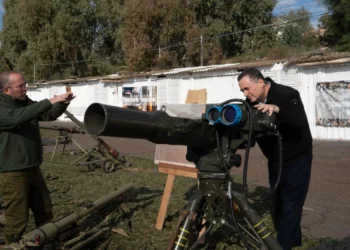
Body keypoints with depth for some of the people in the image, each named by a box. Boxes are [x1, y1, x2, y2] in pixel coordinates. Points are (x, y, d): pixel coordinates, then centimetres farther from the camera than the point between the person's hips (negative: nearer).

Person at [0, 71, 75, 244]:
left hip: (33, 169, 8)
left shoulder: (26, 103, 8)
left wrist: (62, 104, -14)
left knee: (45, 213, 19)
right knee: (17, 219, 1)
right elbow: (19, 117, -34)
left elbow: (50, 114, 7)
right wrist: (50, 101, -35)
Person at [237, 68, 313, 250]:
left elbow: (299, 122, -36)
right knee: (277, 205, 15)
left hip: (297, 161, -6)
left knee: (290, 207, -5)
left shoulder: (287, 94, -21)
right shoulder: (251, 103, -4)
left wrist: (277, 109, -51)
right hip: (275, 162, 7)